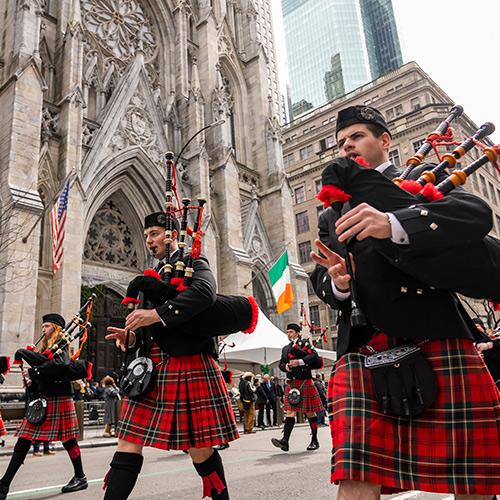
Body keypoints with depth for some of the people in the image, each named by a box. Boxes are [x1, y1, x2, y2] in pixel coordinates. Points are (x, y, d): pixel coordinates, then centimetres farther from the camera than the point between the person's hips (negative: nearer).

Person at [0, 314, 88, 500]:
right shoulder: (44, 349, 17)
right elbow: (38, 376, 18)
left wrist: (32, 372, -26)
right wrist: (30, 380, -4)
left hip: (59, 399, -8)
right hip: (41, 400, 8)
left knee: (68, 439, 2)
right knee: (23, 440, 3)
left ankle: (80, 478, 18)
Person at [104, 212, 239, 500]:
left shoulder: (195, 264, 1)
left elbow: (205, 292, -23)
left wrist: (157, 314, -26)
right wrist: (132, 335, 0)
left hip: (189, 364, -6)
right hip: (152, 366, 7)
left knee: (200, 448, 4)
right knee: (129, 442, 2)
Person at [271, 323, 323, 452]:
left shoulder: (305, 343, 0)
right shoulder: (285, 348, 17)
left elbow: (315, 358, -14)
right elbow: (281, 364, 14)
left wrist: (300, 362, -22)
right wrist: (287, 366, -8)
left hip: (305, 382, -4)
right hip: (291, 383, 4)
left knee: (310, 412, 5)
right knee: (290, 412, -4)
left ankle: (314, 440, 18)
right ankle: (285, 441, -12)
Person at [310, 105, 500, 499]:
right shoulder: (333, 217, 24)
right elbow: (320, 281, 18)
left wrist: (394, 225, -24)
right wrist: (336, 284, -8)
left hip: (437, 336, -2)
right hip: (363, 350, 3)